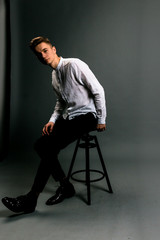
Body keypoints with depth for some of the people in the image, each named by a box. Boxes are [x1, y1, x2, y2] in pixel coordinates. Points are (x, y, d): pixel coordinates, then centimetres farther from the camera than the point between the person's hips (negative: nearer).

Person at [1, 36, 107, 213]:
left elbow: (98, 91, -13)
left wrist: (101, 120, -11)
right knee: (40, 145, -10)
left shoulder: (74, 65, -13)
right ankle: (65, 186, 4)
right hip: (68, 117, 8)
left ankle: (30, 200, -13)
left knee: (50, 148, -22)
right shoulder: (54, 75, 13)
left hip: (86, 116, -8)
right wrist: (52, 120, 3)